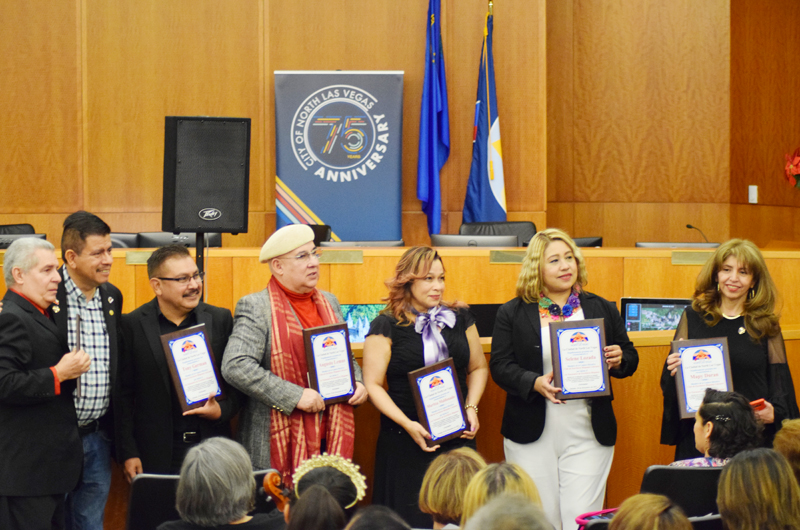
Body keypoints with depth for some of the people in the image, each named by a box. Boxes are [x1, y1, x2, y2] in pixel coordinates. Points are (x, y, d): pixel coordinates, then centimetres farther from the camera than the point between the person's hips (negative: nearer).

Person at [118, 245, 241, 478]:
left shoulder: (220, 320, 8)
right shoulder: (132, 325, 1)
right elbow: (123, 396, 1)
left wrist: (223, 410, -6)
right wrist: (128, 453, -4)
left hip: (213, 453, 2)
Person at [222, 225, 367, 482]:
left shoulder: (329, 303, 17)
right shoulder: (255, 307, -6)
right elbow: (236, 366, -18)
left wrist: (358, 383, 6)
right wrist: (296, 396, -19)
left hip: (331, 439, 6)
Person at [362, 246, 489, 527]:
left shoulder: (460, 319, 9)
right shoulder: (387, 326, -4)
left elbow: (478, 367, 18)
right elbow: (373, 384, -6)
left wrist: (471, 408, 0)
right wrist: (407, 424, -16)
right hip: (405, 442, -3)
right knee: (412, 520, -2)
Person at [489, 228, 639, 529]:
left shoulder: (602, 310, 11)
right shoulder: (512, 314, 5)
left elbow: (630, 358, 16)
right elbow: (500, 366, -3)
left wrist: (619, 360, -8)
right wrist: (535, 383, -21)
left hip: (588, 436, 1)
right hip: (531, 436, -1)